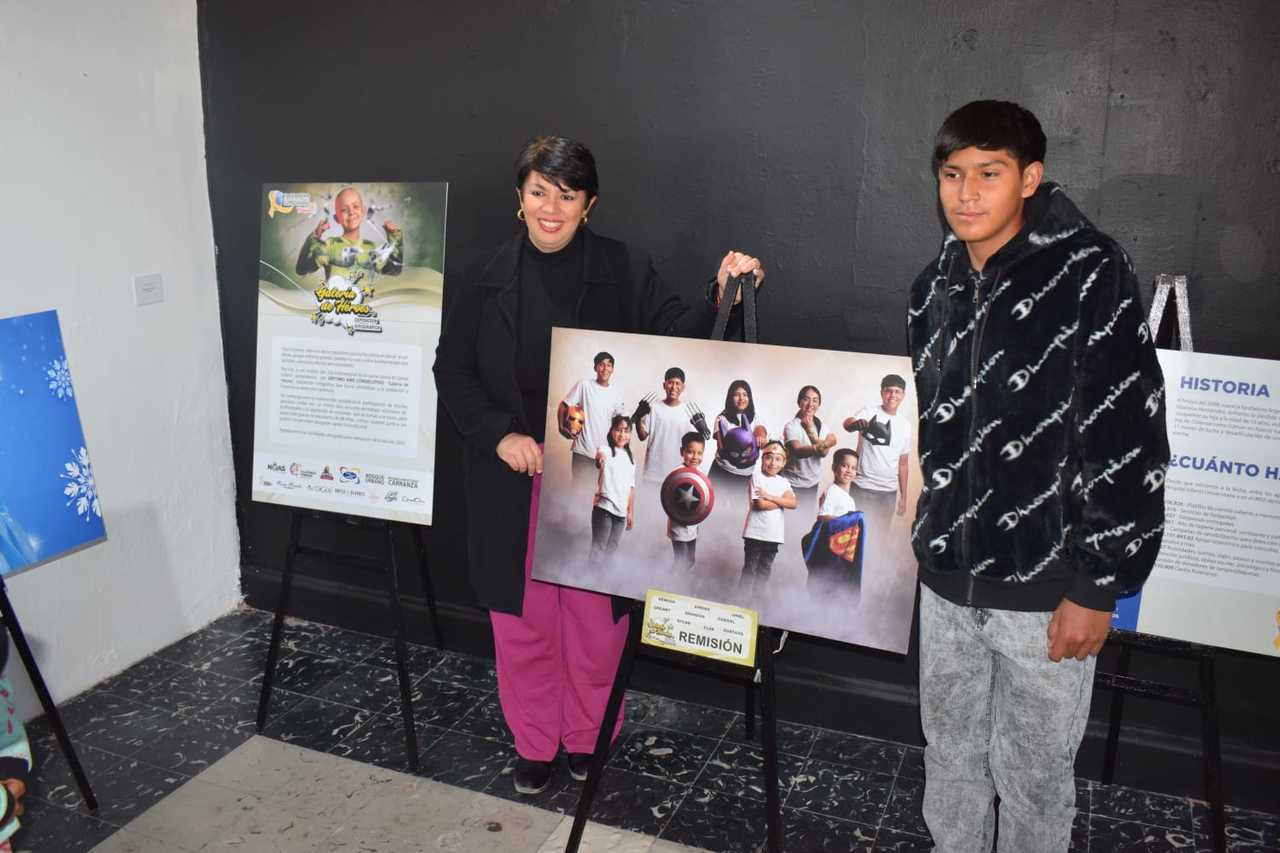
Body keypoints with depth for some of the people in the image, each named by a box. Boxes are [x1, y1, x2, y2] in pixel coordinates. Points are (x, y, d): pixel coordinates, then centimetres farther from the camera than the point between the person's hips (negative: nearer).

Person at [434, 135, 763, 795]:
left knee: (596, 617, 10)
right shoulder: (490, 278, 3)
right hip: (513, 481, 2)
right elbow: (452, 371, 6)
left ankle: (588, 738, 34)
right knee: (522, 618, 12)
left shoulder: (625, 271, -2)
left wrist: (719, 295, -29)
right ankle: (534, 743, 33)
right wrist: (498, 435, -7)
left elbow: (675, 336, -10)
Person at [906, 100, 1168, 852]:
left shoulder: (1088, 273, -13)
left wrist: (1098, 587, -15)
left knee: (1031, 771, 11)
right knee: (951, 752, 20)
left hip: (1044, 586, -5)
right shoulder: (935, 287, 6)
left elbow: (1130, 441, -15)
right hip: (947, 578, 5)